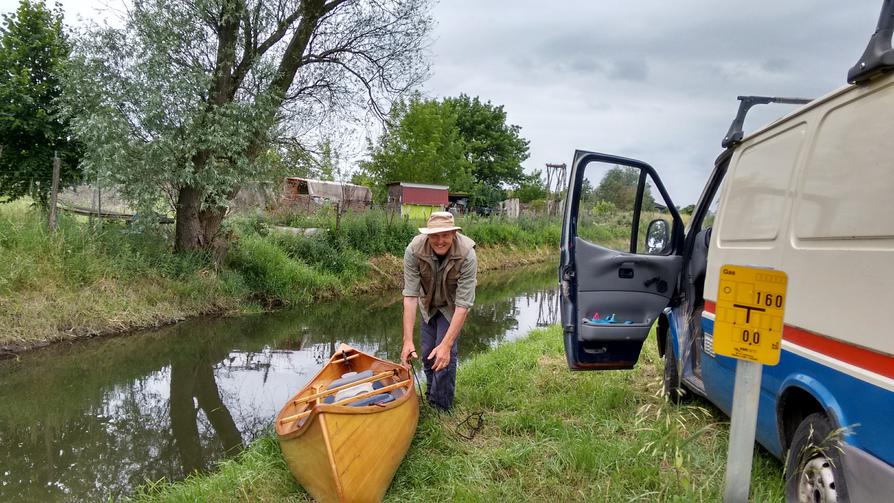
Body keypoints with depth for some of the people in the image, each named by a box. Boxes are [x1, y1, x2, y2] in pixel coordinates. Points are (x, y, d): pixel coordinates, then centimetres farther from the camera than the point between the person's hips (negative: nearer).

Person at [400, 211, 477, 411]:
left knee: (445, 355, -13)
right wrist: (408, 340, -38)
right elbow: (410, 296, -33)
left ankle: (441, 407, 7)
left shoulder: (467, 256, -37)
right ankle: (430, 395, 36)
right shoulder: (414, 250, -32)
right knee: (427, 353, 9)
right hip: (428, 304, 2)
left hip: (451, 306, -2)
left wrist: (446, 345, -41)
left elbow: (463, 304, -36)